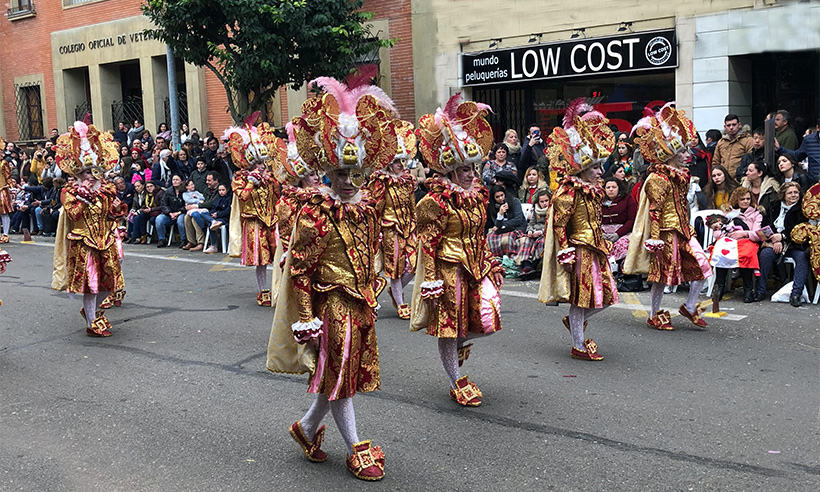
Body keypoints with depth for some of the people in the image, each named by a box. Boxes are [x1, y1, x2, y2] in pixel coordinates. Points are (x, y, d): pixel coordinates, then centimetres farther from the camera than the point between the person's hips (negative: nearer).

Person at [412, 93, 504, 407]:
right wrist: (431, 280, -16)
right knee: (448, 325, 5)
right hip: (449, 269, -6)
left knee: (488, 322, -2)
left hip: (476, 267, 7)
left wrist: (490, 264, 17)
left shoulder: (476, 196, 9)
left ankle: (460, 343, 32)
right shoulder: (434, 202, -13)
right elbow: (428, 245, -14)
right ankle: (457, 383, 21)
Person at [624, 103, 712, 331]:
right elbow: (654, 211, -19)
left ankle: (690, 307, 19)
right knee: (663, 273, 0)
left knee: (701, 267, 3)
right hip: (667, 232, -9)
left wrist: (688, 229, 22)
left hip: (683, 230, 9)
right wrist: (655, 239, -21)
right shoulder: (658, 179, -16)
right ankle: (654, 316, 15)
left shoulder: (682, 175, 12)